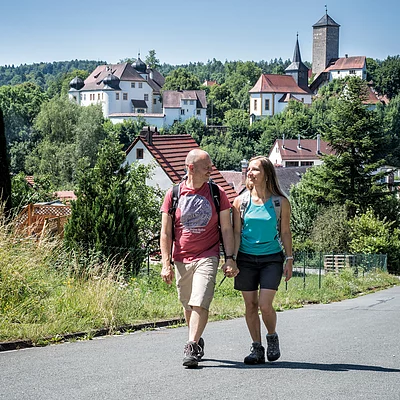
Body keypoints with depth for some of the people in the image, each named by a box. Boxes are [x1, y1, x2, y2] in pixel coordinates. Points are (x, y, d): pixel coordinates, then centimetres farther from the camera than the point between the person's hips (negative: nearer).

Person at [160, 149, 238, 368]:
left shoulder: (217, 194, 2)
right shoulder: (173, 194, 2)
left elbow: (226, 229, 4)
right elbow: (165, 232, 3)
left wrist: (230, 259, -4)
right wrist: (166, 263, -3)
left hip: (207, 257, -2)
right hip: (181, 259, 2)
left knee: (200, 304, -15)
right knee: (188, 306, 13)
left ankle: (191, 348, -16)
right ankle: (197, 341, 33)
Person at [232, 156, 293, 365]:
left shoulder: (280, 202, 0)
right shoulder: (240, 201, 3)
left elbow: (285, 232, 5)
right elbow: (236, 232, 3)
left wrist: (289, 259, 1)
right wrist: (232, 258, -5)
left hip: (271, 259, -2)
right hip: (246, 259, 2)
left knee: (265, 304, -12)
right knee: (250, 305, 4)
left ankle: (272, 337, 16)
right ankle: (256, 348, 16)